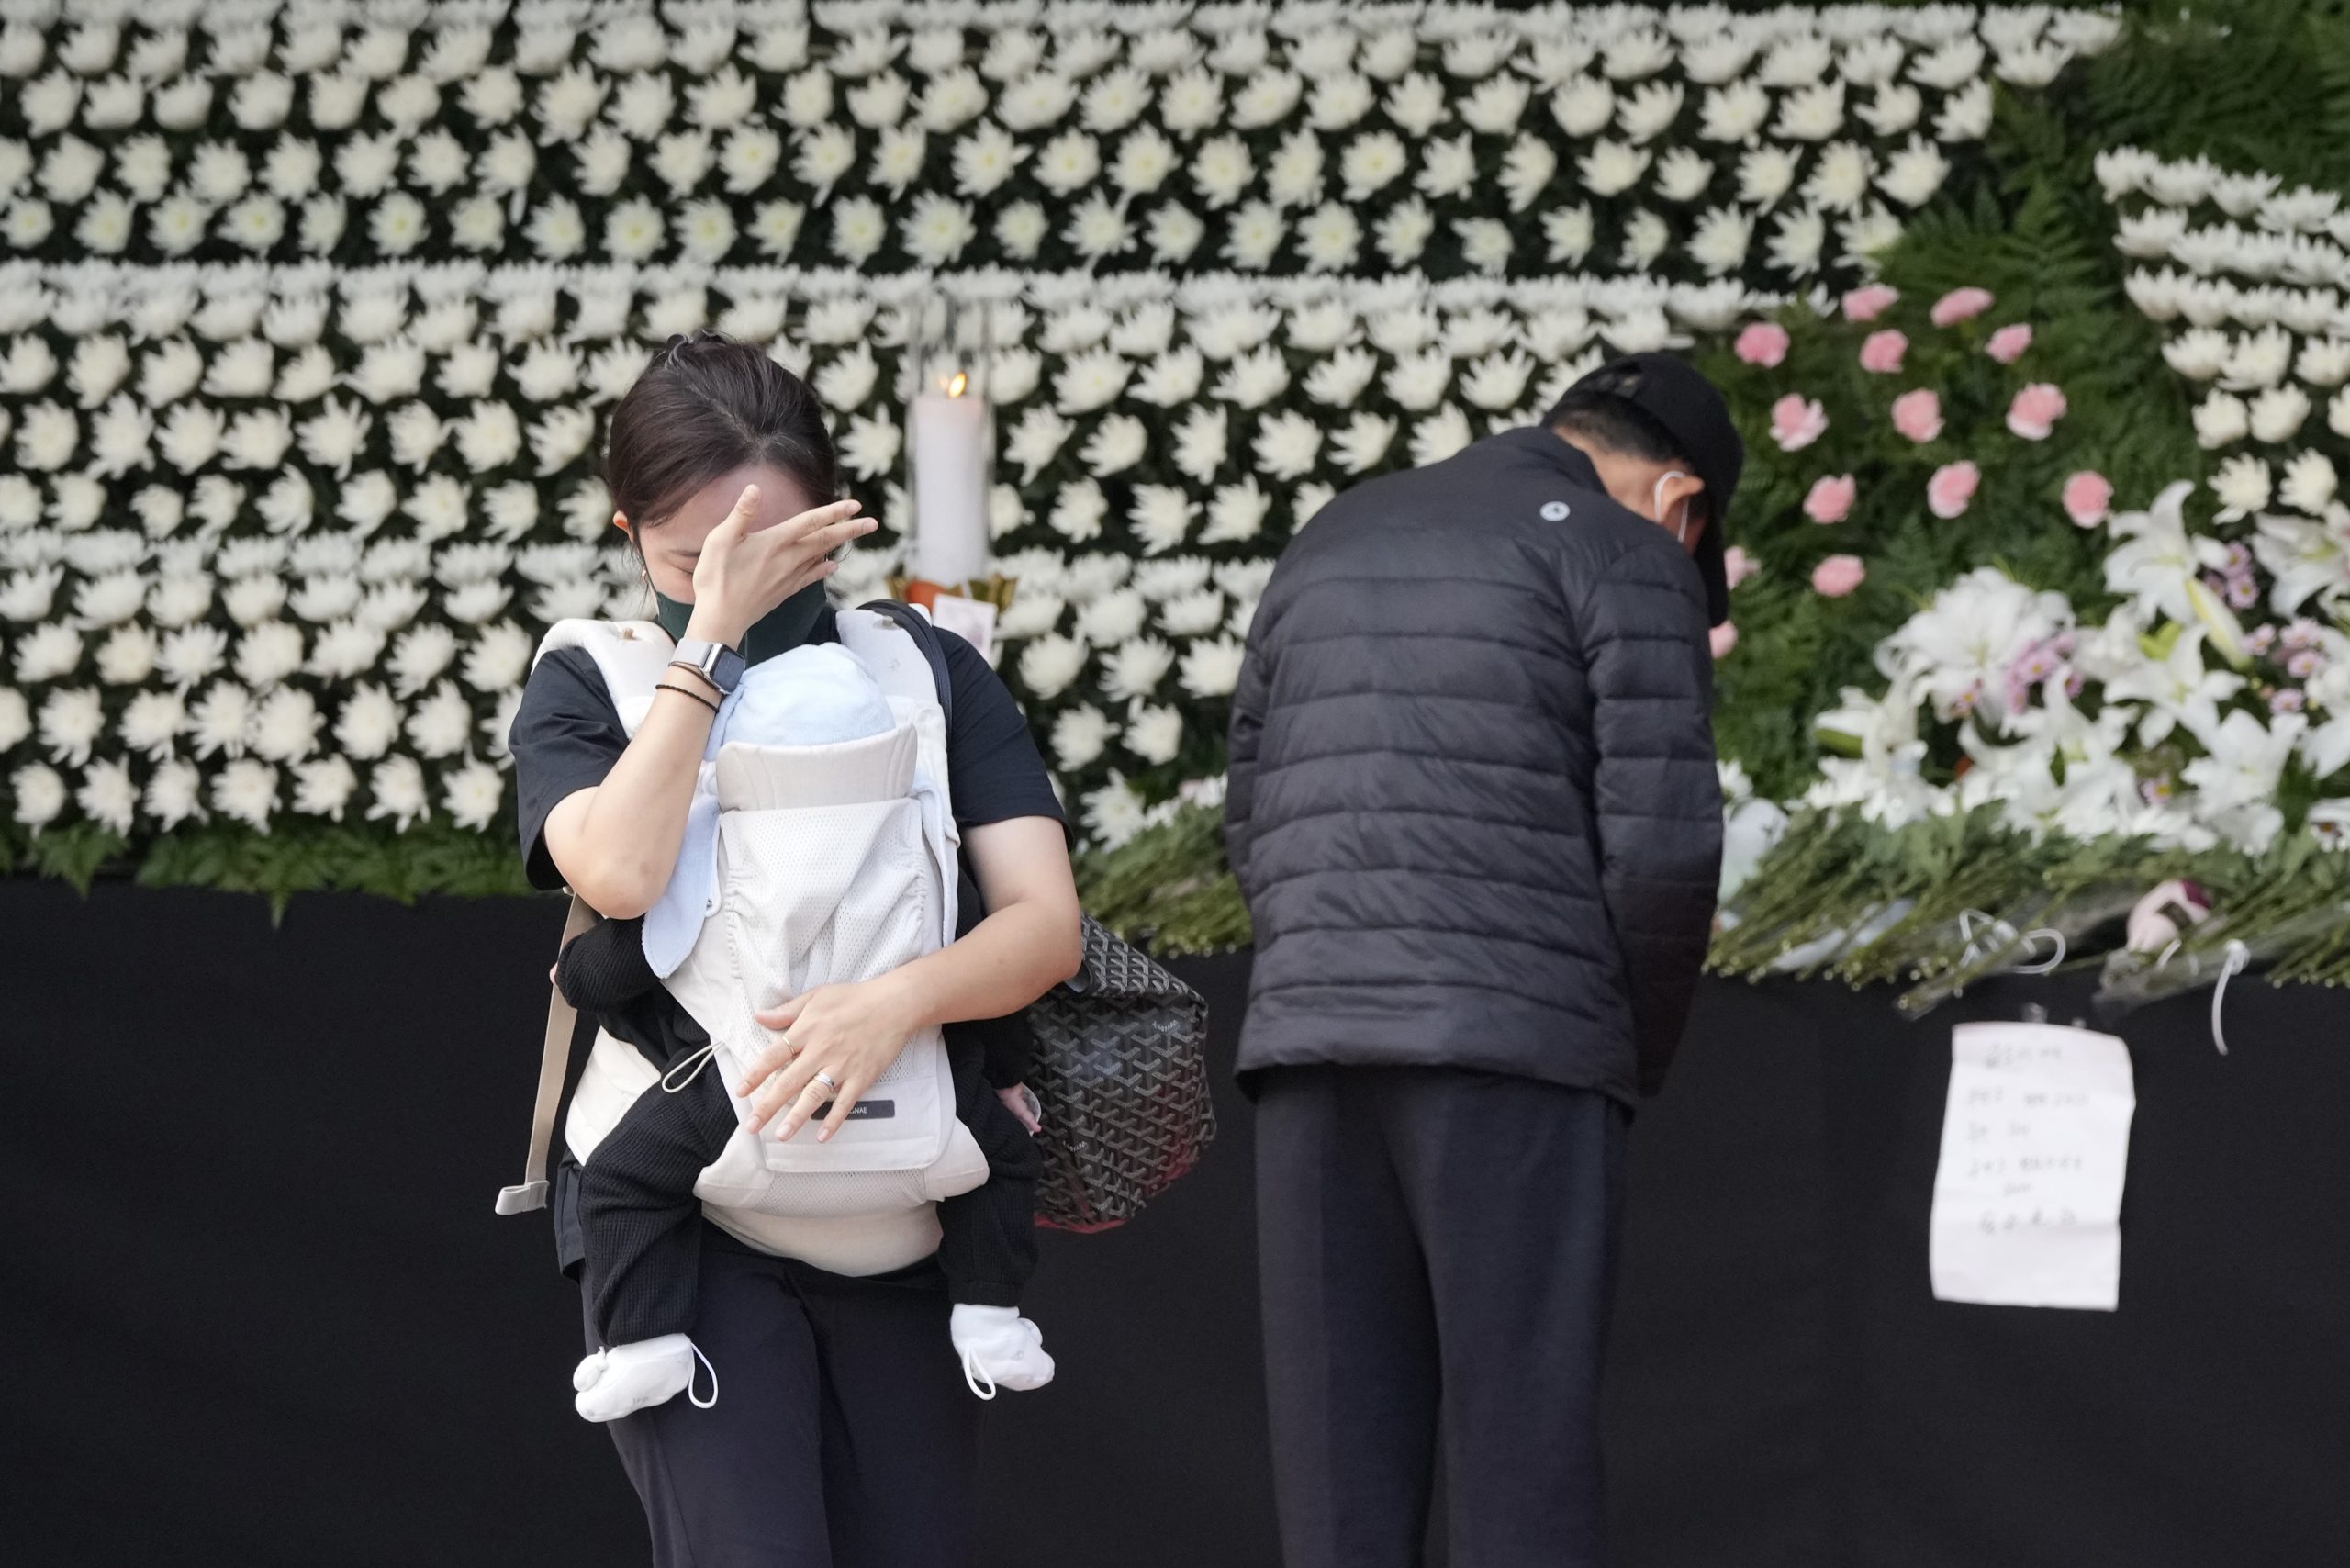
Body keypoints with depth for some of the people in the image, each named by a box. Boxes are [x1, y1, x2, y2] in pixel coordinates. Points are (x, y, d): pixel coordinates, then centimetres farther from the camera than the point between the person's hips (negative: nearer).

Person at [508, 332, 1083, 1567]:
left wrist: (896, 1001, -23)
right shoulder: (585, 694, 5)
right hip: (684, 1216, -2)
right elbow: (621, 872, -17)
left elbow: (1045, 921, -2)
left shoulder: (929, 676, 8)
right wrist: (714, 630, -13)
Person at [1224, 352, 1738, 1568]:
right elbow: (1661, 844, -7)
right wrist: (1641, 1051, 8)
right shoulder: (1629, 564, 1)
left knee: (1344, 1468, 4)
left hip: (1314, 1054, 5)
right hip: (1515, 1057, -5)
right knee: (1522, 1466, -3)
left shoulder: (1330, 544, 20)